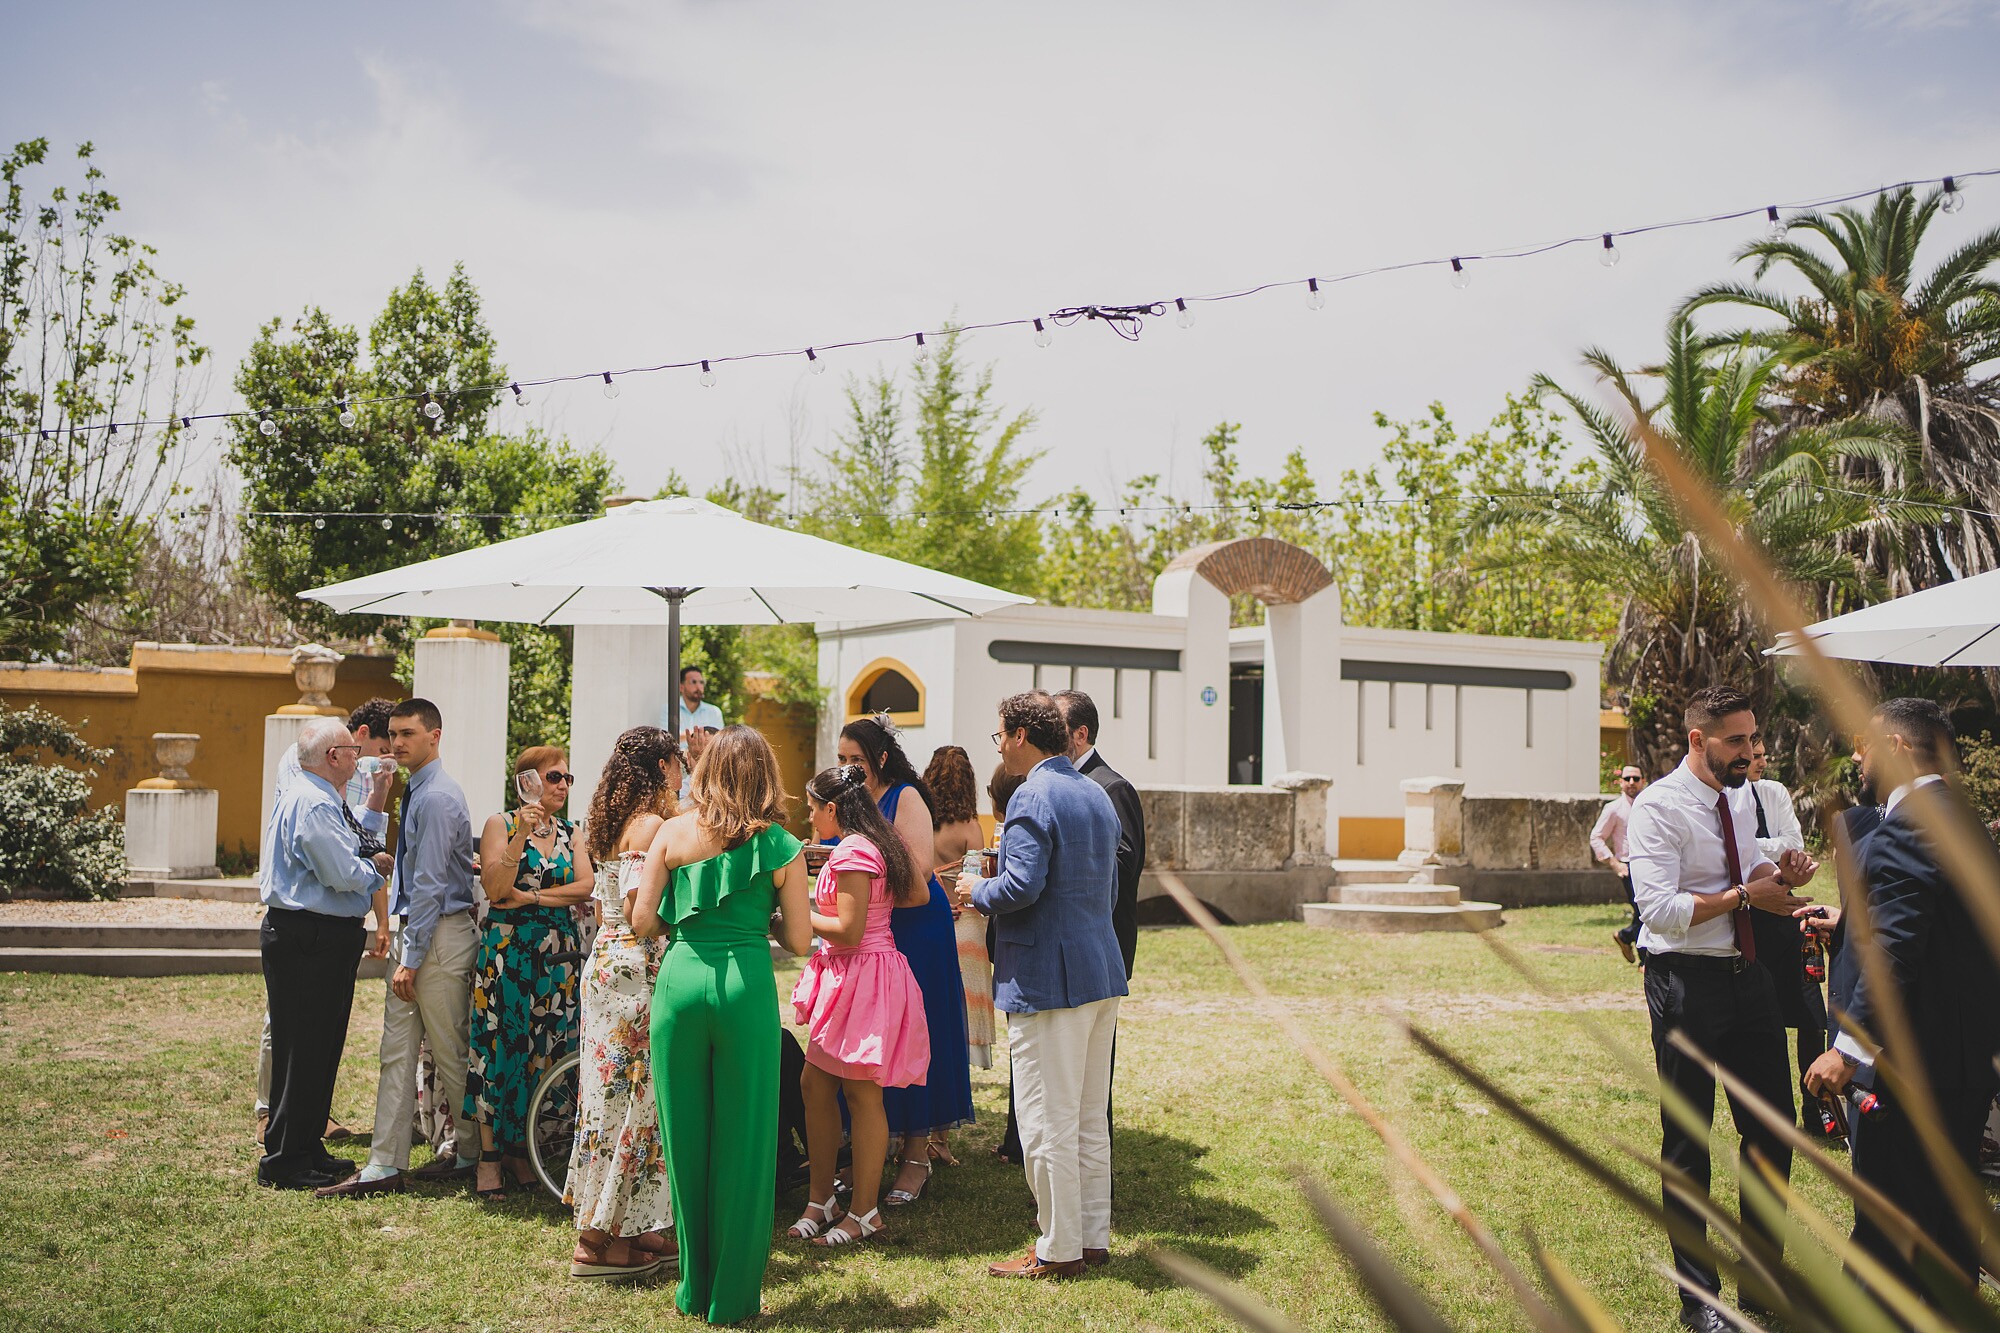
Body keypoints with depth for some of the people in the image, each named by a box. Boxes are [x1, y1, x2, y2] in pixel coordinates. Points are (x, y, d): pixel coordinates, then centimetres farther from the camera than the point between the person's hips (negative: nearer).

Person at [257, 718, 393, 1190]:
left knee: (319, 1049, 16)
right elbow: (344, 874, -21)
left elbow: (352, 852, 22)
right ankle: (284, 1163, 4)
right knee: (302, 1052, -4)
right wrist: (376, 867, -2)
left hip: (322, 941, 11)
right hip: (309, 942, -11)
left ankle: (306, 1149, 25)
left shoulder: (318, 799, 17)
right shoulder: (312, 804, -18)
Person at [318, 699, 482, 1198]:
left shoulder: (437, 798, -17)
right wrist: (405, 954, 19)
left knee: (449, 1053, 3)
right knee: (397, 1050, 6)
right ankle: (386, 1165, 8)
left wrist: (411, 961, -19)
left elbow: (430, 884, -20)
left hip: (440, 933, -9)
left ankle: (473, 1151, 20)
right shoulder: (419, 792, 14)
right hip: (417, 931, 10)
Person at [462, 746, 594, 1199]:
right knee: (500, 1046, -3)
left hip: (559, 953, 4)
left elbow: (586, 884, -1)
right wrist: (521, 834, -20)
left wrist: (531, 897, -10)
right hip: (507, 949, -4)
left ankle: (520, 1148, 16)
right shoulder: (501, 824, 0)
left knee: (545, 1050, 4)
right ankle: (489, 1157, 5)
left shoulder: (570, 833, 13)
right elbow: (494, 888, -12)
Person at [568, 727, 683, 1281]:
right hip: (636, 969, -10)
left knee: (616, 1090, 12)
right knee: (632, 1096, -3)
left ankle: (632, 1228, 21)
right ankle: (601, 1238, 3)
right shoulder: (651, 824, -14)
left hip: (606, 961, 10)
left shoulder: (615, 824, 14)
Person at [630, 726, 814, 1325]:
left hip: (680, 979, 2)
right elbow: (799, 940, 0)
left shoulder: (673, 833, 2)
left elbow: (642, 922, 2)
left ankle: (695, 1287, 25)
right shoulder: (781, 846, -1)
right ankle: (733, 1294, 16)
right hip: (747, 986, -2)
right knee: (743, 1140, 8)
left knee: (685, 1136, 13)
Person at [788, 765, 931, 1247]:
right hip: (848, 977, 10)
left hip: (862, 976, -10)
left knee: (860, 1092, -1)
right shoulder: (870, 845, 13)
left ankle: (864, 1212, 9)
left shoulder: (853, 852, -17)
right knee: (815, 1084, 11)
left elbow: (849, 929, -22)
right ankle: (821, 1199, 20)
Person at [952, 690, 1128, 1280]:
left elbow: (1022, 886, -24)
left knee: (1048, 1122, 1)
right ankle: (1093, 1237, 23)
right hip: (1103, 969, 9)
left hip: (1048, 978, -9)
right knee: (1090, 1117, 16)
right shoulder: (1097, 794, 14)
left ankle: (1059, 1250, 8)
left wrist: (977, 892, -5)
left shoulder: (1033, 797, -14)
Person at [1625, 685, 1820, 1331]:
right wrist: (1744, 895, -19)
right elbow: (1659, 911, -23)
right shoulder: (1659, 807, -15)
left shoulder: (1741, 797, 10)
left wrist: (1779, 874, 1)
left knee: (1773, 1131, 15)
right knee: (1687, 1143, 6)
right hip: (1687, 982, -8)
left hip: (1749, 975, 8)